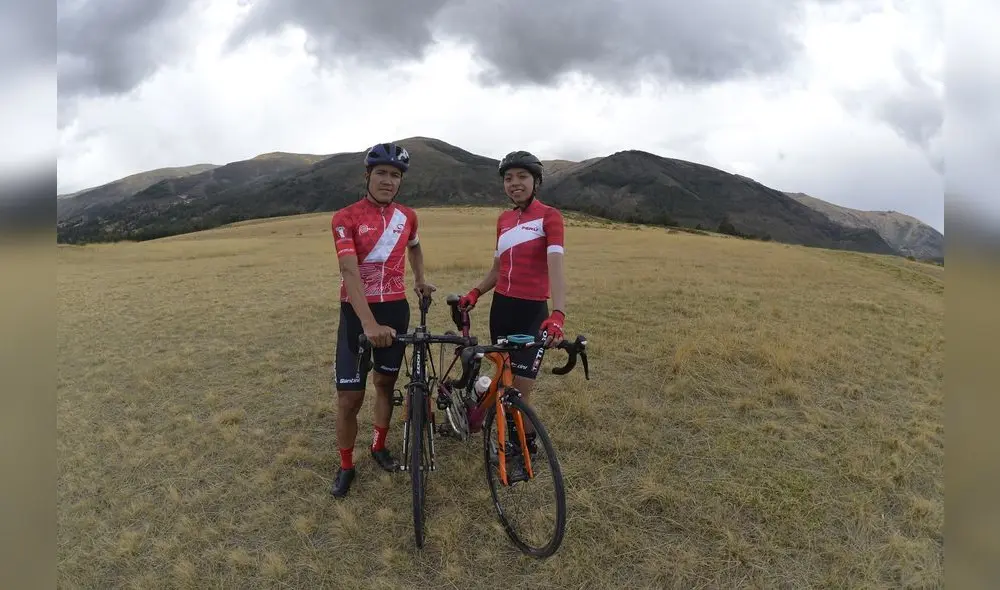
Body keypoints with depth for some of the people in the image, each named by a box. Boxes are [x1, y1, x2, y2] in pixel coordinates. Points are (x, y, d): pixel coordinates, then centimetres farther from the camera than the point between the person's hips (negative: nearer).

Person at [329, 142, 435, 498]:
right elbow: (350, 272, -25)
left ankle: (379, 446, 37)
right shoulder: (345, 218, -12)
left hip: (396, 309, 4)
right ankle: (346, 466, 19)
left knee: (386, 382, 16)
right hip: (357, 312, -4)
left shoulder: (407, 217, 3)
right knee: (350, 397, -2)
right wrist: (369, 323, -35)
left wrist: (420, 281, 19)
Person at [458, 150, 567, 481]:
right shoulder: (503, 220, 10)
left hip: (532, 311, -6)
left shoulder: (549, 216, -9)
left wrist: (558, 314, -36)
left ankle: (527, 449, 22)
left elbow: (555, 266, -23)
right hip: (501, 307, 6)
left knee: (521, 390, -2)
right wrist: (474, 293, 2)